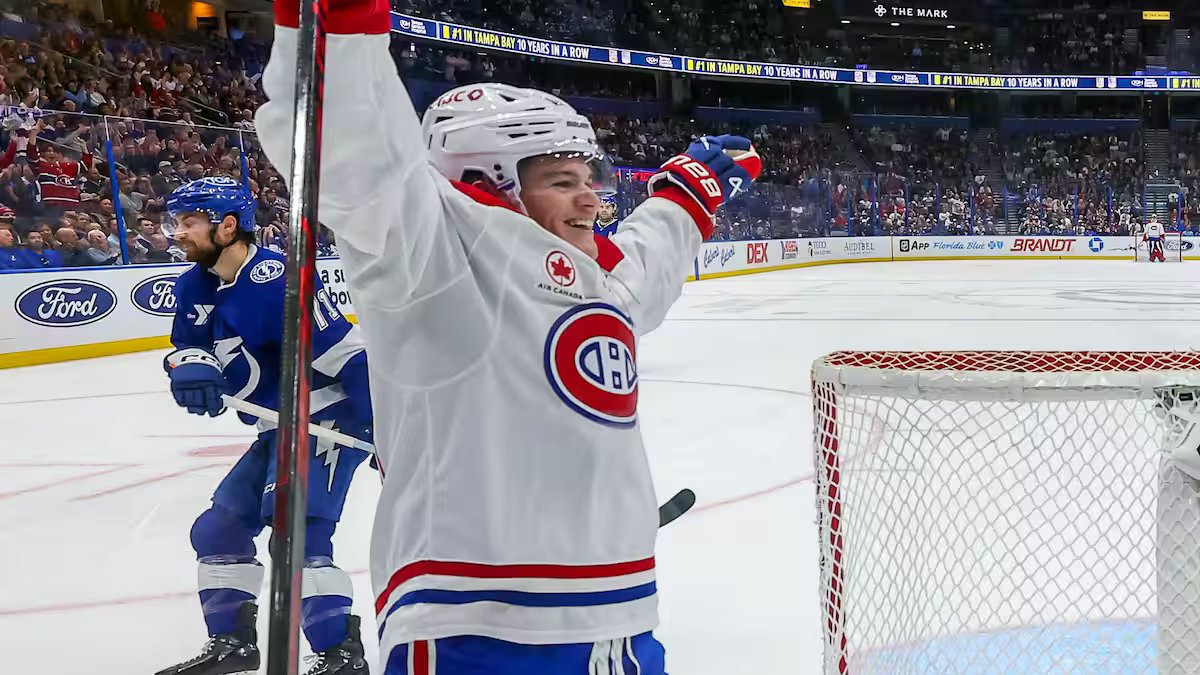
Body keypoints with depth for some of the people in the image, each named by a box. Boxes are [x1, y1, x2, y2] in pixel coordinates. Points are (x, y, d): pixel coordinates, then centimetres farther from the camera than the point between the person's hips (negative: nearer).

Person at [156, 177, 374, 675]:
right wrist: (191, 366, -17)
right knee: (218, 530, 14)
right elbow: (188, 345, 9)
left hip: (333, 419, -10)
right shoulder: (194, 287, 5)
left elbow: (348, 353, -25)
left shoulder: (276, 282, -23)